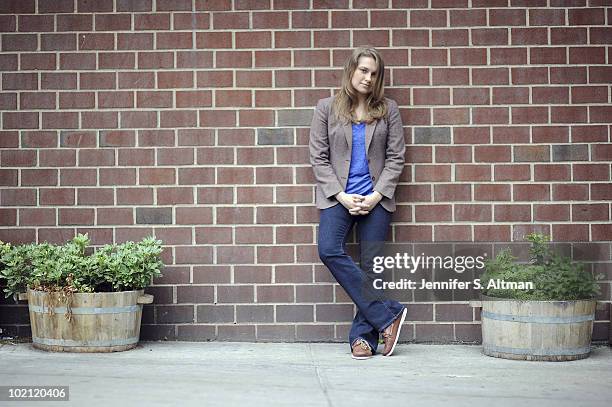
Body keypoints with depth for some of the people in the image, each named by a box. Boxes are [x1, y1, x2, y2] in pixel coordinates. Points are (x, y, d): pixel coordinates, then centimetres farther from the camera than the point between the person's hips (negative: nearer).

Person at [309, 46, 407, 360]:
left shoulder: (388, 110, 7)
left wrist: (375, 196, -8)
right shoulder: (326, 108, 6)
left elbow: (396, 157, 5)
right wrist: (342, 196, -7)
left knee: (371, 265, -3)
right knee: (329, 251, -22)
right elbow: (318, 157, 3)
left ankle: (362, 336, 3)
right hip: (338, 197, 0)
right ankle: (387, 316, -18)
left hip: (375, 199, 1)